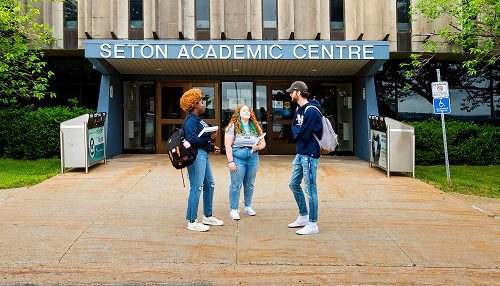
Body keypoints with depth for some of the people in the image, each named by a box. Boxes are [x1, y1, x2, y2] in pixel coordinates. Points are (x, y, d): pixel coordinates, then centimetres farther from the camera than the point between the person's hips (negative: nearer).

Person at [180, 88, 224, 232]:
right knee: (196, 188, -6)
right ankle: (192, 221, 3)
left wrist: (212, 147, 12)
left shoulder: (197, 119, 18)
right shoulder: (190, 120, -12)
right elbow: (192, 140, -23)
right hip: (196, 155, -11)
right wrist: (209, 138, -18)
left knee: (209, 185, 16)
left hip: (203, 155, 11)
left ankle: (207, 216, 29)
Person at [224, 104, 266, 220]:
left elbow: (263, 142, 17)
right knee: (236, 185, -2)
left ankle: (248, 207, 25)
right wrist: (230, 162, -13)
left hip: (253, 157, 5)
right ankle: (233, 210, 7)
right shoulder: (233, 126, -1)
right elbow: (228, 145, -7)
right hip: (238, 157, -4)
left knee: (250, 184, 11)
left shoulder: (255, 127, 14)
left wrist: (258, 146, -7)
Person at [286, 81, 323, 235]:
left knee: (310, 189, -3)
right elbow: (294, 128, 15)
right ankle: (303, 216, 31)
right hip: (300, 153, 10)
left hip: (310, 154, -10)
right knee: (294, 184, 17)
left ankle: (313, 224, 9)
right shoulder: (298, 109, 13)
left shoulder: (311, 111, -18)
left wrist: (297, 131, -2)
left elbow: (303, 134, -21)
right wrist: (298, 131, -5)